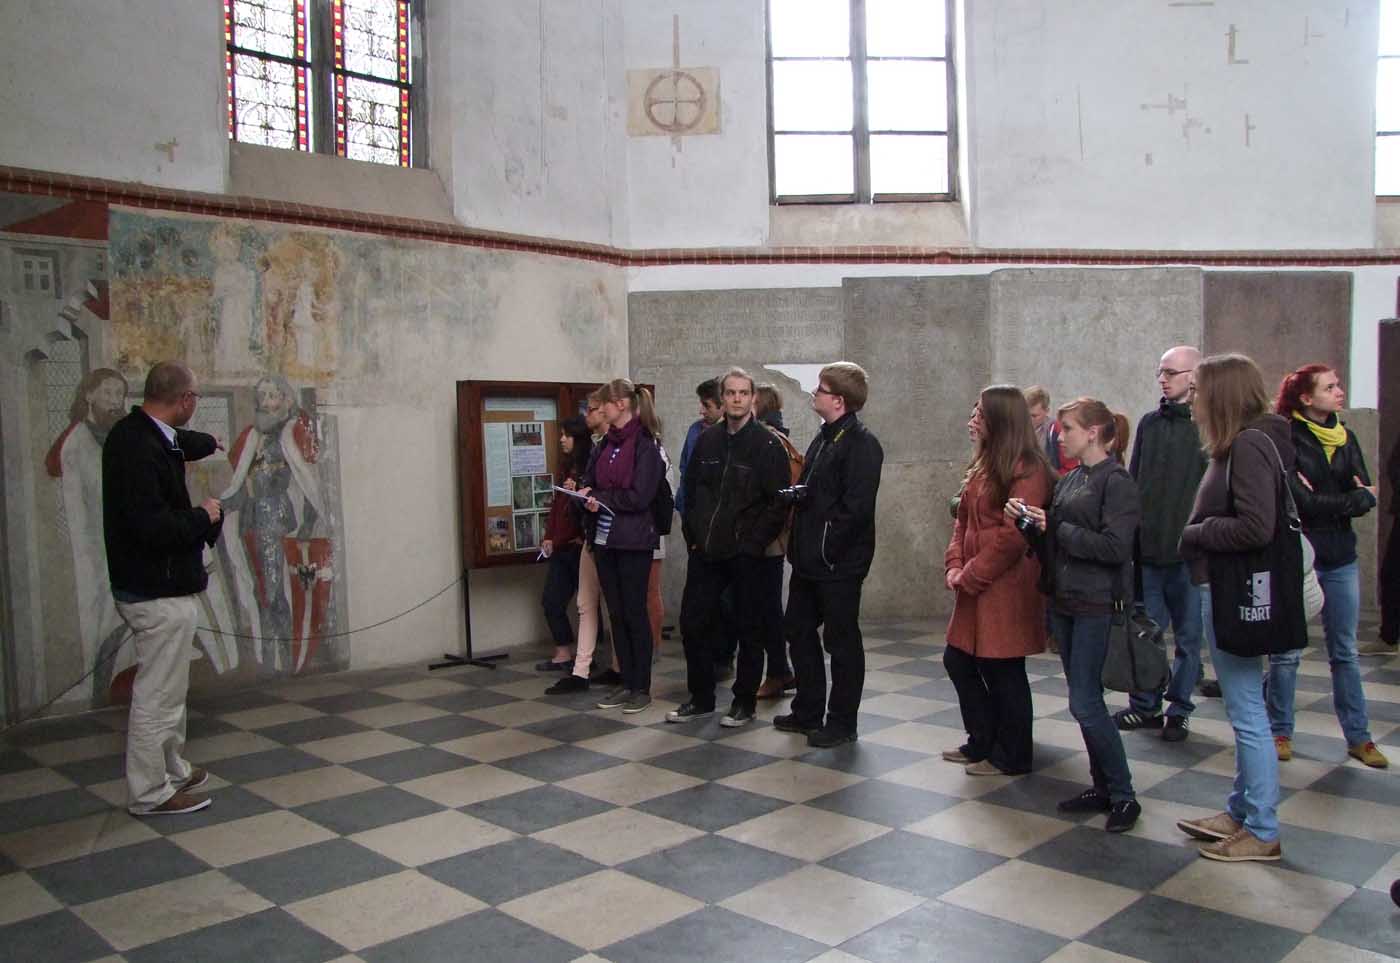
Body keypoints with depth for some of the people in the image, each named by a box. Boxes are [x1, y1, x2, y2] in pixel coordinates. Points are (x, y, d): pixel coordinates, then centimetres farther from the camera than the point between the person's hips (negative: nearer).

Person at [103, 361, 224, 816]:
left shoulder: (138, 433, 8)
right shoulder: (140, 449, -24)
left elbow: (179, 441, 34)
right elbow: (153, 527, -31)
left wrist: (209, 443, 53)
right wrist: (203, 516, -14)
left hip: (158, 587, 11)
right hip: (159, 594, -11)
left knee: (168, 688, 21)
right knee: (158, 695, 0)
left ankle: (173, 770, 35)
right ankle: (150, 793, 12)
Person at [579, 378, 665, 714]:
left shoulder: (645, 444, -11)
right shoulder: (608, 442, 11)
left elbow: (639, 497, -17)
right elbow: (590, 481, 13)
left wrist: (601, 497, -9)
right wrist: (590, 496, -9)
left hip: (633, 540, -7)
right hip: (604, 538, 7)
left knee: (634, 613, 1)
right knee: (616, 613, 11)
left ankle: (642, 687, 12)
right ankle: (626, 683, 21)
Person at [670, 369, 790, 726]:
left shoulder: (767, 445, -7)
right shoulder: (707, 440, 8)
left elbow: (779, 502, -11)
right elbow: (690, 490, 15)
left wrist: (754, 543, -14)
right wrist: (692, 534, 7)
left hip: (746, 553, -5)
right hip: (705, 550, 5)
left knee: (749, 629, 6)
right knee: (692, 622, 8)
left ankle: (744, 702, 19)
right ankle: (701, 698, 23)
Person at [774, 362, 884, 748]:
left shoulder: (860, 443, -15)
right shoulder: (824, 437, 15)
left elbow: (856, 506, -22)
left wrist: (827, 547, -19)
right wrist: (797, 492, 2)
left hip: (839, 563, -10)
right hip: (809, 558, 10)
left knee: (841, 640, 3)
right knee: (799, 630, 16)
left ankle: (842, 723, 16)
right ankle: (808, 712, 30)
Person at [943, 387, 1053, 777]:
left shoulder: (1026, 470, -15)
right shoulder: (983, 465, 14)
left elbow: (1012, 536, -20)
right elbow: (964, 520, 15)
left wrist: (971, 576, -15)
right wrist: (955, 566, 1)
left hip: (1006, 591, -9)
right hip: (974, 589, 9)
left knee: (1003, 672, 3)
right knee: (958, 660, 14)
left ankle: (1011, 757, 19)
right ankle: (982, 743, 30)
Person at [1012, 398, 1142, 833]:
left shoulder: (1116, 481, -11)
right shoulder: (1068, 481, 13)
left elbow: (1114, 547, -20)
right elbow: (1050, 543, 16)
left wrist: (1056, 528, -16)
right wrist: (1028, 519, -2)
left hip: (1097, 605, -8)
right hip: (1064, 601, 8)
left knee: (1085, 703, -7)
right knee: (1085, 700, 13)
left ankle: (1124, 796, 6)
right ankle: (1102, 787, 24)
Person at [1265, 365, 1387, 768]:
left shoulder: (1345, 438, 8)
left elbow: (1365, 497, 0)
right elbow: (1303, 502, -17)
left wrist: (1322, 500, -15)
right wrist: (1352, 500, -7)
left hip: (1340, 559, 5)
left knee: (1345, 652, 12)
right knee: (1286, 652, 3)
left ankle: (1358, 737, 19)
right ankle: (1280, 732, 16)